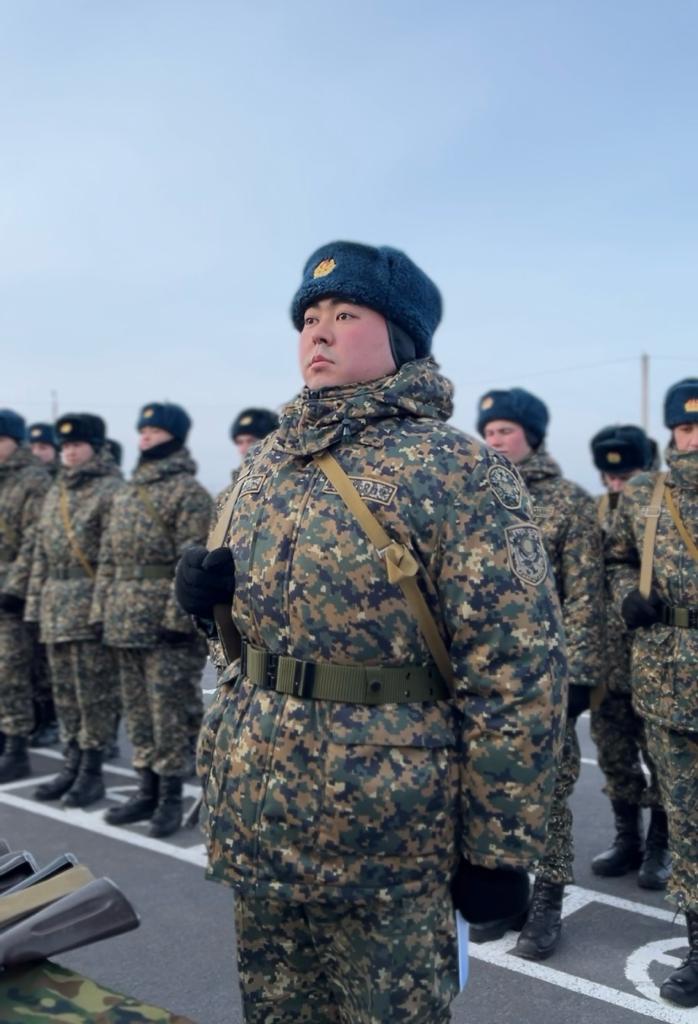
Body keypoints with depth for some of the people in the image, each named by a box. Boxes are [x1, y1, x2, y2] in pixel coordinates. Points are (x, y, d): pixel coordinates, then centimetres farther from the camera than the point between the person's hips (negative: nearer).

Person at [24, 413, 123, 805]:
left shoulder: (111, 490, -7)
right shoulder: (56, 493, 18)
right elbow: (42, 553, 20)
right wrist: (35, 601, 16)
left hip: (92, 607, -8)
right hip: (57, 609, 8)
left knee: (95, 691, -2)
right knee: (65, 692, 12)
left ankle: (92, 770, 7)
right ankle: (73, 764, 22)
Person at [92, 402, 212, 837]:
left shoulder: (188, 492, -8)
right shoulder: (128, 492, 17)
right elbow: (110, 557, 18)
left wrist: (178, 617, -20)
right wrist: (104, 608, 13)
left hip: (166, 622, -8)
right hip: (126, 622, 8)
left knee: (170, 712, -1)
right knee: (138, 710, 14)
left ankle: (171, 797, 9)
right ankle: (148, 790, 25)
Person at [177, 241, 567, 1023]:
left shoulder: (458, 473, -14)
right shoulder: (267, 461, 8)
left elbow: (517, 672, -15)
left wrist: (498, 847, -13)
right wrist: (202, 585, -3)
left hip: (381, 837, -6)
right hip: (254, 816, 7)